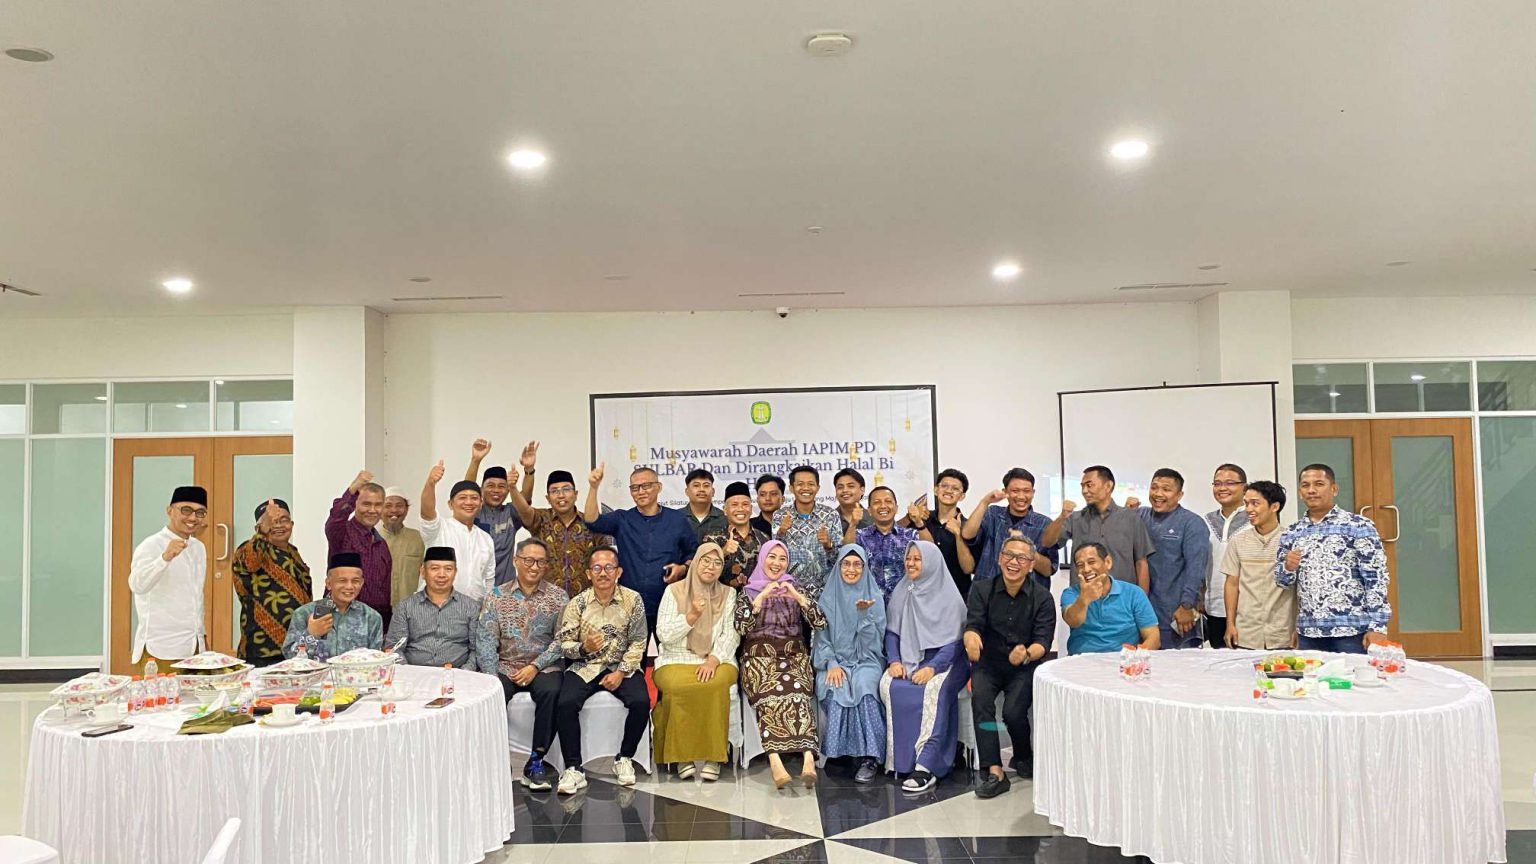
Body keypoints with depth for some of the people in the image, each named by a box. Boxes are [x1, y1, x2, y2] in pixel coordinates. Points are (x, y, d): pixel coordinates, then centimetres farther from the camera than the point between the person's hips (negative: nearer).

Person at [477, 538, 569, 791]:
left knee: (550, 691, -32)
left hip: (544, 667, -1)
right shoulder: (495, 596, 8)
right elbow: (486, 639, 0)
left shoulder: (558, 596, 5)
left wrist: (535, 666, -14)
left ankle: (536, 761, -19)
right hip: (505, 666, 1)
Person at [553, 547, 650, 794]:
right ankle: (573, 769, -13)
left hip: (621, 666, 0)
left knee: (641, 702, -26)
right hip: (584, 667, 0)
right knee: (565, 704, -27)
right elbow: (563, 644, -1)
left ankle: (624, 759, -2)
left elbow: (638, 642, -2)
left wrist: (621, 672, -13)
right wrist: (584, 647, -23)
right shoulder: (577, 603, -1)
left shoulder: (632, 600, -2)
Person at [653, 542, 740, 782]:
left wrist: (713, 660, -13)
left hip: (717, 661, 1)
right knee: (678, 686, -34)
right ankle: (681, 755, -19)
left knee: (715, 685, -33)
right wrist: (692, 616, -13)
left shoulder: (729, 594, 12)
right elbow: (663, 635, 0)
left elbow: (730, 635, 3)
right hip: (676, 660, -1)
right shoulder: (674, 591, 7)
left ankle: (713, 756, -23)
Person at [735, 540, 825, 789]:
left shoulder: (795, 589, 16)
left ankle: (808, 759, -49)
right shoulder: (748, 592, 13)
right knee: (770, 694, -32)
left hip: (794, 655, 1)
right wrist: (762, 597, -11)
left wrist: (798, 597, -9)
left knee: (795, 692, -31)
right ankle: (775, 763, -47)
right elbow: (741, 627, -4)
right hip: (759, 656, -1)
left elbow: (820, 623, 3)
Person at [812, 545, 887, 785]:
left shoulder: (875, 596, 5)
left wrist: (864, 614, -19)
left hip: (867, 660, -1)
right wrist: (832, 664, -13)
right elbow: (821, 637, 5)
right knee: (833, 687, -33)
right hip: (835, 660, 1)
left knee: (863, 684, -34)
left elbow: (874, 641, -2)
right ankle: (837, 749, -21)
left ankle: (869, 756, -27)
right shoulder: (828, 597, 8)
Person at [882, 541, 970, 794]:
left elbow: (953, 641, -9)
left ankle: (926, 766, -38)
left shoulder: (949, 596, -3)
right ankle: (899, 758, -23)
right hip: (908, 658, 4)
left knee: (933, 690, -36)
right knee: (888, 685, -28)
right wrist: (894, 660, -9)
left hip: (944, 660, -4)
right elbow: (891, 631, 10)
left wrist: (932, 667, -24)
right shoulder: (901, 593, 11)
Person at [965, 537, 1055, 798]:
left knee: (1013, 711, -24)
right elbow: (972, 626, -11)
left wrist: (1026, 655, -34)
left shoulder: (1042, 598, -2)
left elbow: (1043, 642, -10)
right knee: (980, 698, -28)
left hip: (1024, 667, -1)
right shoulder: (982, 590, 1)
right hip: (988, 663, 1)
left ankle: (1023, 758, 9)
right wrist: (971, 637, -37)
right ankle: (994, 772, -27)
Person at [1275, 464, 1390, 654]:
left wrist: (1377, 626, -13)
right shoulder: (1291, 532, 9)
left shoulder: (1358, 526, -3)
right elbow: (1281, 580, 14)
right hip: (1308, 633, 4)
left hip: (1351, 631, -4)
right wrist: (1288, 567, -8)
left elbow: (1376, 578, -7)